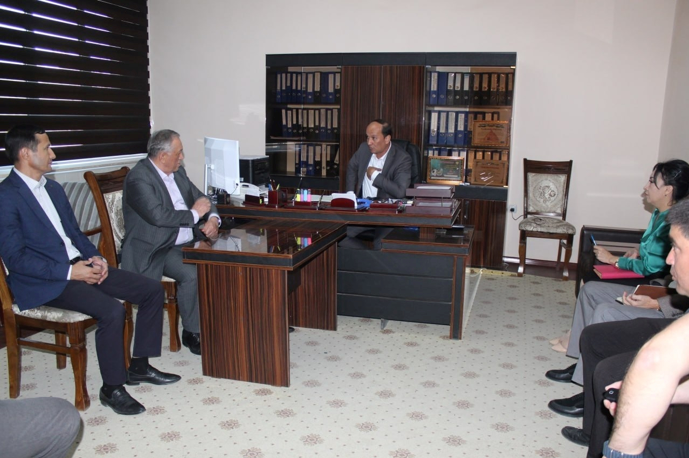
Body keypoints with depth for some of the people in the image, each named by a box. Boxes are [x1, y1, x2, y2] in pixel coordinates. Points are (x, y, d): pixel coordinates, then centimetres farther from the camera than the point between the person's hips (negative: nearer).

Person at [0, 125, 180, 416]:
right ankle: (112, 388, -9)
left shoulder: (53, 189, 15)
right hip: (44, 281, -8)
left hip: (79, 265, 8)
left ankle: (139, 367, 9)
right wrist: (69, 272, -20)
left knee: (152, 290, -3)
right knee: (112, 311, -30)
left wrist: (93, 257, 0)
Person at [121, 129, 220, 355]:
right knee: (192, 274, -30)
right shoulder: (138, 178, -14)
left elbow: (202, 199, 15)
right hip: (156, 250, -7)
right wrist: (194, 214, -15)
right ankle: (192, 333, -10)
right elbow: (158, 216, -27)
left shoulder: (178, 172, 12)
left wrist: (213, 219, -7)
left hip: (187, 242, 8)